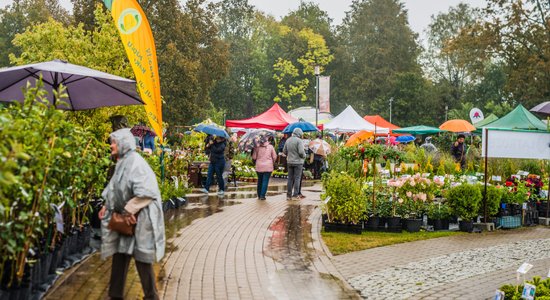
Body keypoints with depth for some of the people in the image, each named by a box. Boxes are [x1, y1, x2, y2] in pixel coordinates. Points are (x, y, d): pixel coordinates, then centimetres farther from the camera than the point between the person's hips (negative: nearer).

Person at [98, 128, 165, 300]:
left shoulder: (135, 162, -18)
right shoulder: (121, 163, 10)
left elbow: (145, 191, -25)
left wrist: (130, 210, -21)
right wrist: (107, 206, 9)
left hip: (139, 219, -8)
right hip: (124, 218, 9)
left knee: (141, 258, 0)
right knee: (120, 255, 11)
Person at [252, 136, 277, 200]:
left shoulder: (257, 147, -3)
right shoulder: (271, 147, -3)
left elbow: (254, 157, -4)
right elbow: (274, 157, 0)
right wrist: (273, 163, 17)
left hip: (259, 166, 2)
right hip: (268, 166, -2)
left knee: (260, 181, 15)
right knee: (265, 181, 1)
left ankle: (259, 195, 21)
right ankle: (262, 195, -5)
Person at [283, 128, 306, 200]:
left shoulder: (288, 140, 7)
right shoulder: (299, 141, -14)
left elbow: (284, 151, 10)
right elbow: (301, 152, -19)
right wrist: (304, 156, 0)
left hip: (289, 162, 6)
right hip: (298, 162, -6)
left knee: (290, 178, 10)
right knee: (297, 178, 0)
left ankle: (288, 195, 12)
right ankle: (295, 195, -1)